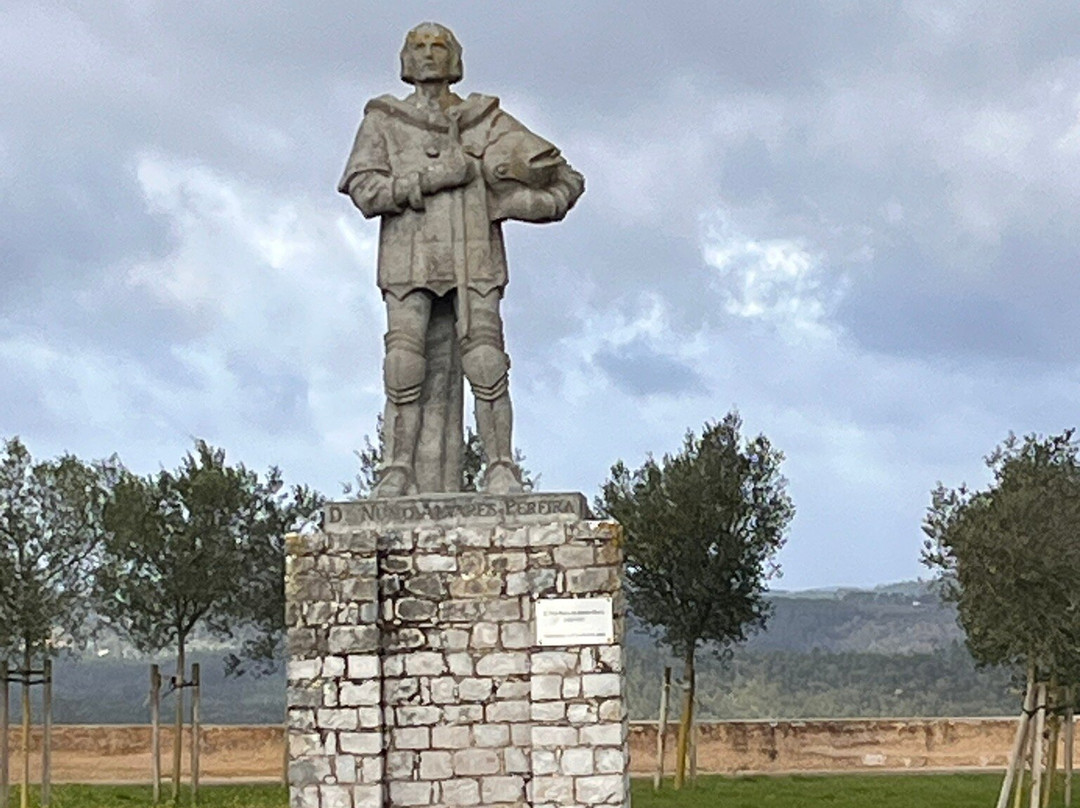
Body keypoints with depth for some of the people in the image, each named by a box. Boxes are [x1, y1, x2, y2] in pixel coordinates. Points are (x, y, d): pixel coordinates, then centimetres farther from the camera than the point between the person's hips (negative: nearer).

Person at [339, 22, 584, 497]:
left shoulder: (486, 122, 15)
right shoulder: (384, 122, 15)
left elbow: (565, 181, 14)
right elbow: (364, 191, -1)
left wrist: (506, 203, -3)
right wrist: (432, 178, -10)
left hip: (472, 261, 0)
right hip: (409, 262, 0)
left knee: (485, 361, -12)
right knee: (405, 368, -10)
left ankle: (502, 470, -12)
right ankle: (397, 474, -9)